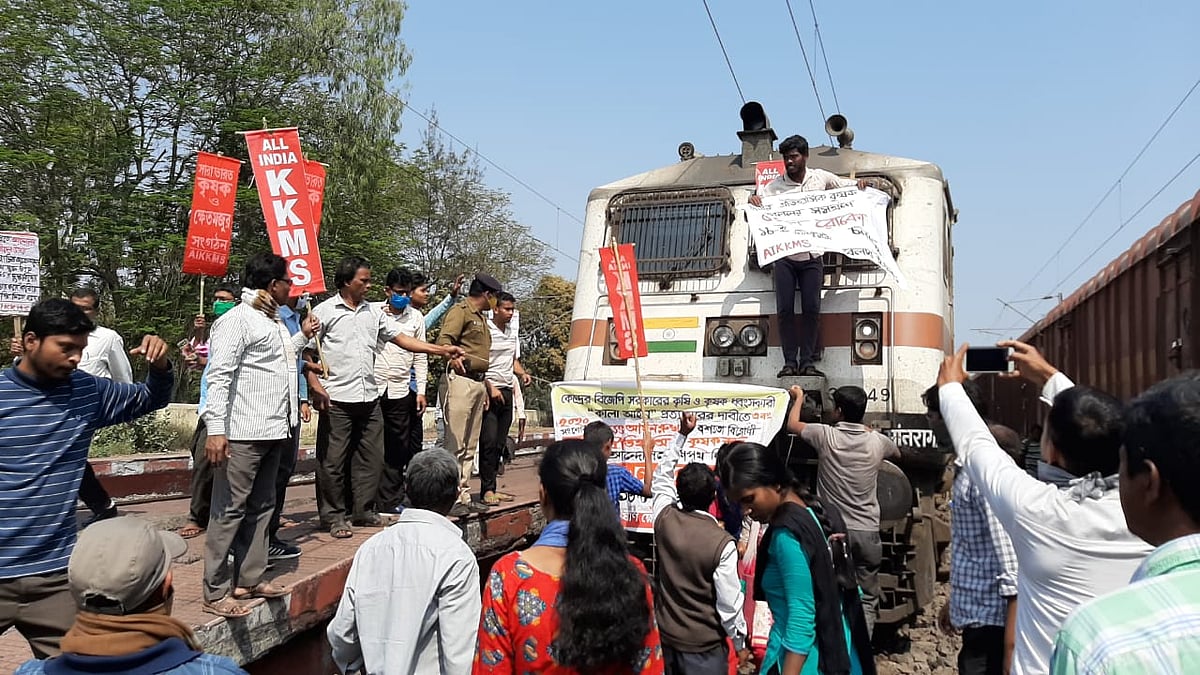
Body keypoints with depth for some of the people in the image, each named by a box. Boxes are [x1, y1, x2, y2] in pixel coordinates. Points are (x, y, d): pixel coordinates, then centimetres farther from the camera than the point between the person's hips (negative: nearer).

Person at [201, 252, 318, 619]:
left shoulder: (274, 320, 17)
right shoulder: (237, 319, -11)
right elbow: (219, 376, -18)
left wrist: (303, 336, 27)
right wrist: (215, 429, -24)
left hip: (274, 431, 10)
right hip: (243, 434, -9)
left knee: (260, 508, 15)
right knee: (230, 510, -3)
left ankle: (249, 579, 26)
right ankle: (216, 593, 4)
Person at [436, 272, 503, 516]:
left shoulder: (481, 317, 24)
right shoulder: (460, 311, -5)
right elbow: (443, 339, -20)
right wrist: (453, 356, -39)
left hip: (478, 382, 10)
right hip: (460, 380, -10)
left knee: (470, 446, 12)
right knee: (455, 444, -10)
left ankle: (464, 496, 18)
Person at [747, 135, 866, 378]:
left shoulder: (821, 178, 5)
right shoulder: (774, 186, 2)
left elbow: (848, 185, 18)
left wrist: (860, 184, -4)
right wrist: (752, 200, -22)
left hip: (812, 256, 1)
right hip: (784, 256, 0)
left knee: (811, 309, -3)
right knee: (785, 310, -4)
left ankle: (807, 361, 2)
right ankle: (789, 361, 2)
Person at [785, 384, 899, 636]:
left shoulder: (826, 436, -9)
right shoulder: (877, 441, -1)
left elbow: (792, 425, 10)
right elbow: (897, 454, 24)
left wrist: (798, 398, 27)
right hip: (867, 532, 2)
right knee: (867, 598, 9)